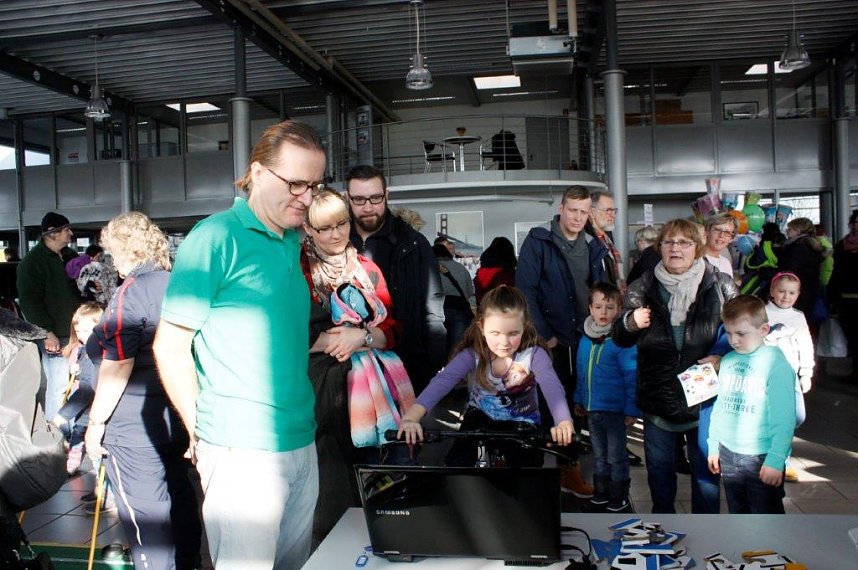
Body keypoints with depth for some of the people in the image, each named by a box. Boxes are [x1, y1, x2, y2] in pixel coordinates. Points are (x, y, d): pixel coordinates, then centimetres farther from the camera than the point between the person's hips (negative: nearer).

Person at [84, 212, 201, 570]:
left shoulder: (131, 292, -16)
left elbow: (117, 367, -20)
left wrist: (96, 422, -11)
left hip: (135, 426, -8)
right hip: (177, 416, 8)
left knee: (145, 514, 2)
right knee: (179, 496, 18)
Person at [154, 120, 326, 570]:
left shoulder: (293, 243, 11)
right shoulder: (216, 238, -11)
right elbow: (170, 348, -10)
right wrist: (204, 435, -8)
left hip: (303, 443, 7)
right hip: (242, 449, -7)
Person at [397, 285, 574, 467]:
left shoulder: (534, 354, -22)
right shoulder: (472, 354, -20)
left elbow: (552, 388, -38)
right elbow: (441, 382, -33)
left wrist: (564, 423, -60)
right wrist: (410, 418, -49)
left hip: (521, 422, 0)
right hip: (481, 416, 1)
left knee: (528, 462, -21)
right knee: (457, 460, -21)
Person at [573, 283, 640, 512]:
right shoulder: (585, 340, 2)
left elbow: (633, 378, -15)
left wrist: (632, 409, -16)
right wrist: (579, 399, 15)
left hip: (615, 410, -6)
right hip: (592, 409, 6)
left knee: (616, 456, 9)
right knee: (599, 454, 20)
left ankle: (619, 496, 24)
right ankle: (601, 491, 34)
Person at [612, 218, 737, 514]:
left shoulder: (720, 285, -3)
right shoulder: (643, 287, 1)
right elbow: (619, 339, 3)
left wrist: (721, 357, -14)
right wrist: (630, 323, -20)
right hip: (657, 398, 2)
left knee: (705, 468, 10)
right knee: (659, 468, 16)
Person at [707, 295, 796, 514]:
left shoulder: (775, 363, -15)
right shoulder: (728, 361, 6)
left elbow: (784, 418, -16)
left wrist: (776, 460, -18)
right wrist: (713, 447, 14)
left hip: (761, 458, -6)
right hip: (728, 454, 6)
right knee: (738, 514, 20)